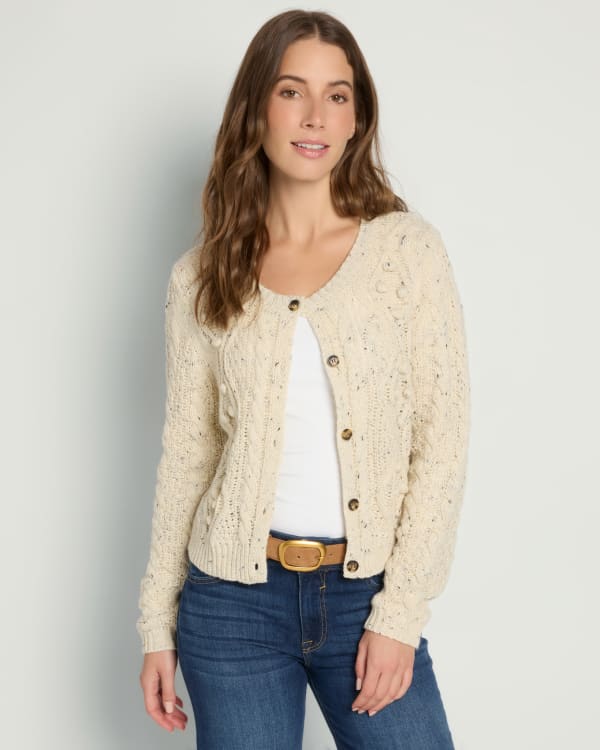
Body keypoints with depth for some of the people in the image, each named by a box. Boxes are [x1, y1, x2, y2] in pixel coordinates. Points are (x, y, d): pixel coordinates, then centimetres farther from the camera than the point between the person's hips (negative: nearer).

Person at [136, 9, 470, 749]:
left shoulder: (410, 247, -4)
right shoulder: (200, 278, 2)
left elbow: (442, 438, -5)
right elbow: (186, 452, 5)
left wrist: (399, 613, -10)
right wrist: (157, 624, 6)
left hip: (368, 594, 0)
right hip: (236, 599, 1)